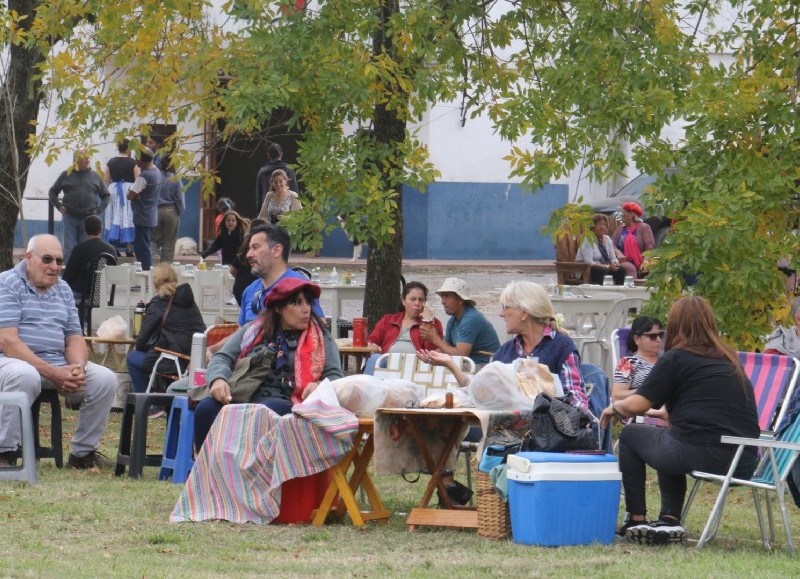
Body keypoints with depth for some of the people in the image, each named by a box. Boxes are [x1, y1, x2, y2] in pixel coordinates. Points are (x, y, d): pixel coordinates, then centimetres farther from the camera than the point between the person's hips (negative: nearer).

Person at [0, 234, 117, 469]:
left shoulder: (63, 289, 16)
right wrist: (52, 373, -24)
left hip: (58, 365, 7)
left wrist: (77, 368, -11)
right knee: (25, 376, -40)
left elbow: (75, 338, 15)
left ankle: (82, 452, 2)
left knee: (105, 379, -12)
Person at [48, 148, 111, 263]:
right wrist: (59, 206, 1)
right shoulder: (67, 175, 6)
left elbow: (106, 195, 16)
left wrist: (98, 210, 3)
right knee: (69, 251, -3)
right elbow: (52, 192, 15)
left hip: (88, 219, 1)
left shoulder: (94, 176, 9)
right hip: (69, 218, -1)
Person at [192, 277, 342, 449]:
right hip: (242, 397, 3)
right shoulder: (253, 331, 22)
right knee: (206, 409, -29)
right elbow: (223, 358, 16)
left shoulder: (320, 338, 17)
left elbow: (334, 377, 10)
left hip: (286, 403, -3)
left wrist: (320, 388, -15)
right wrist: (218, 379, -9)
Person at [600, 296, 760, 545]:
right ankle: (669, 520, 19)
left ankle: (636, 520, 17)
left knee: (630, 435, 20)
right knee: (667, 440, 34)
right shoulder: (730, 359, 19)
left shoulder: (676, 358, -1)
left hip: (701, 454, -6)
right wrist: (664, 413, 44)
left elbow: (637, 405, -3)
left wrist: (614, 408, 19)